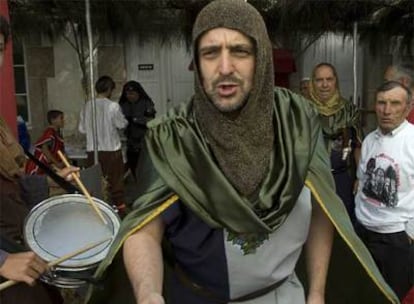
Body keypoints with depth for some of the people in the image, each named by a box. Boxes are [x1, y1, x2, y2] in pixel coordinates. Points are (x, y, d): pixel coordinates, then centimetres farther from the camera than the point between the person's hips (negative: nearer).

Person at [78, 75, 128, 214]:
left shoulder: (87, 106, 0)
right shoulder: (113, 106, -12)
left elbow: (82, 128, 5)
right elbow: (122, 124, -3)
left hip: (92, 149, 3)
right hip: (111, 149, -3)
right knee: (115, 180, 7)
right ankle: (119, 205, 14)